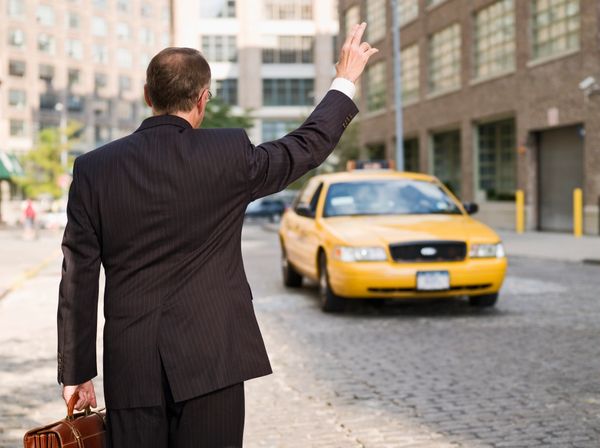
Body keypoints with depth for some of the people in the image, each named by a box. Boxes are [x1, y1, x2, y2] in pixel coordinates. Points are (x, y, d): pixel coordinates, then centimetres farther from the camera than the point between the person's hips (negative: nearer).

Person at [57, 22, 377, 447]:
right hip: (210, 359, -2)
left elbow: (79, 280, 1)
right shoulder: (228, 154, -7)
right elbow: (308, 145, 10)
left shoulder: (93, 169, -1)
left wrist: (76, 371, 9)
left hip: (129, 367, 2)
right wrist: (346, 80, 25)